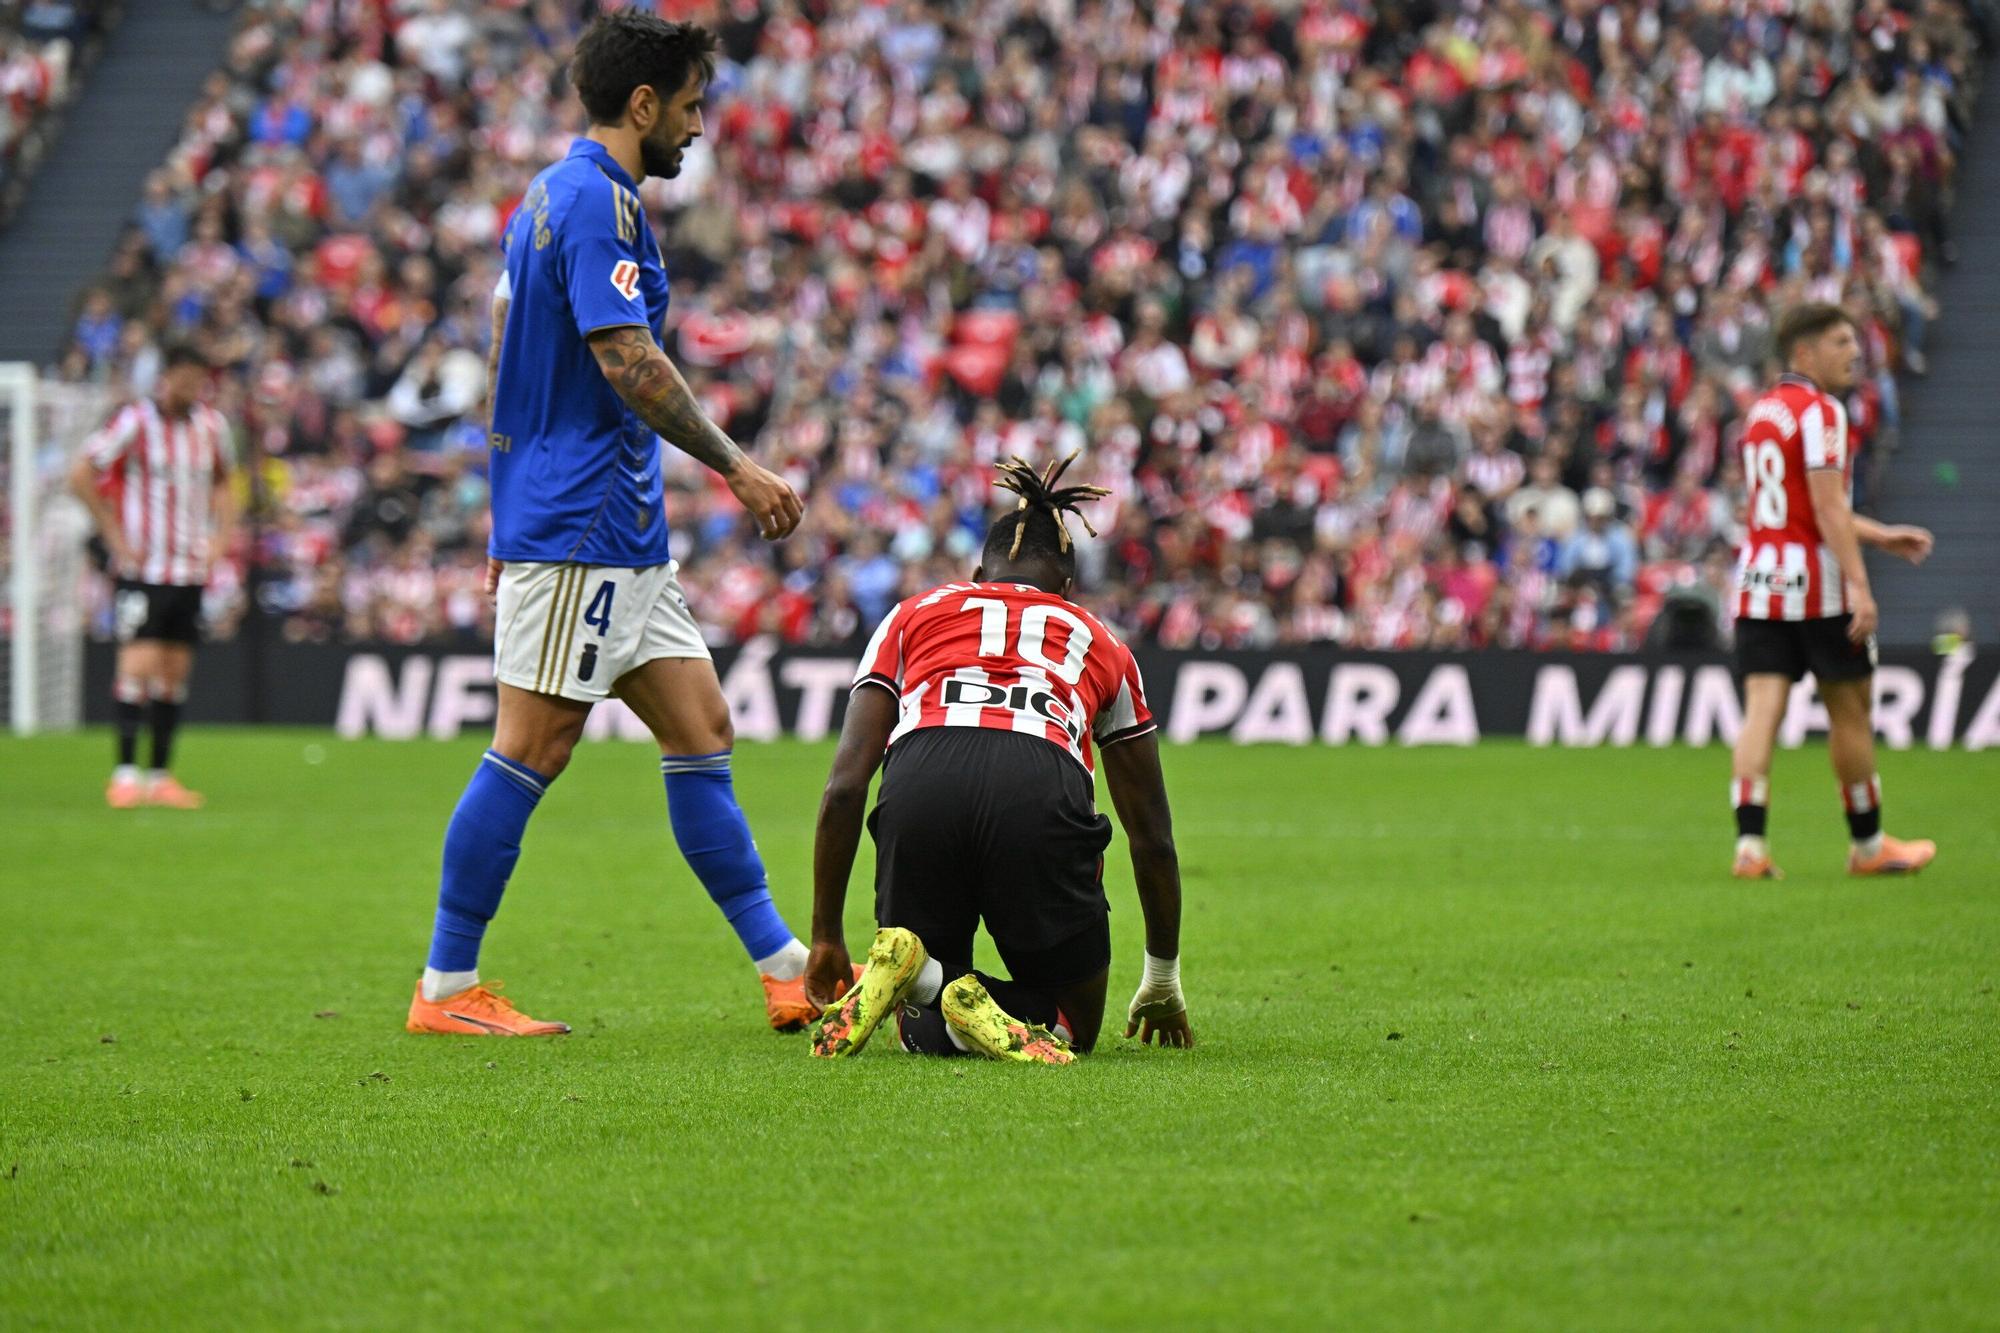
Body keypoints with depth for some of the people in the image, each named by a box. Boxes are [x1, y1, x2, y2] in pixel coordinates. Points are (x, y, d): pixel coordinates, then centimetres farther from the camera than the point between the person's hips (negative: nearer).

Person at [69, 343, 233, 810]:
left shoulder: (212, 425, 7)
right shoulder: (134, 422, -10)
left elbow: (221, 482, 24)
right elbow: (81, 475, -9)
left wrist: (220, 534, 9)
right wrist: (116, 536, -11)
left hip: (191, 569, 5)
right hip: (143, 569, -5)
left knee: (175, 672, 5)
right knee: (139, 663, -13)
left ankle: (160, 776, 11)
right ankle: (124, 774, -9)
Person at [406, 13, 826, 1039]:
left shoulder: (552, 195, 18)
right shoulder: (598, 200, -14)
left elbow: (504, 350, 23)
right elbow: (628, 361, -22)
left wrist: (509, 515, 26)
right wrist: (736, 467, -15)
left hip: (620, 534, 11)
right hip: (579, 529, -11)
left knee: (700, 730, 8)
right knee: (531, 751, -7)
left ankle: (788, 971, 9)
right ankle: (446, 988, -2)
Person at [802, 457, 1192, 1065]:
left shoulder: (915, 613, 33)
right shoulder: (1100, 643, 34)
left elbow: (845, 785, 21)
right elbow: (1152, 837, 38)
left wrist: (826, 939, 28)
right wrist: (1164, 980, 51)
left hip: (919, 786, 1)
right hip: (1044, 789, -1)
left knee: (925, 1031, 22)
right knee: (1071, 1029, 18)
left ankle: (914, 977, -16)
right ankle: (986, 1010, -19)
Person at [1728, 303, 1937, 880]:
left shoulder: (1761, 411, 16)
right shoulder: (1819, 411, -12)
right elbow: (1827, 508, -19)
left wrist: (1881, 535, 29)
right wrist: (1859, 584, -22)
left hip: (1757, 580, 7)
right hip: (1815, 583, -7)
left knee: (1761, 709, -2)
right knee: (1850, 709, 7)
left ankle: (1749, 844, -13)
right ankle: (1867, 844, 17)